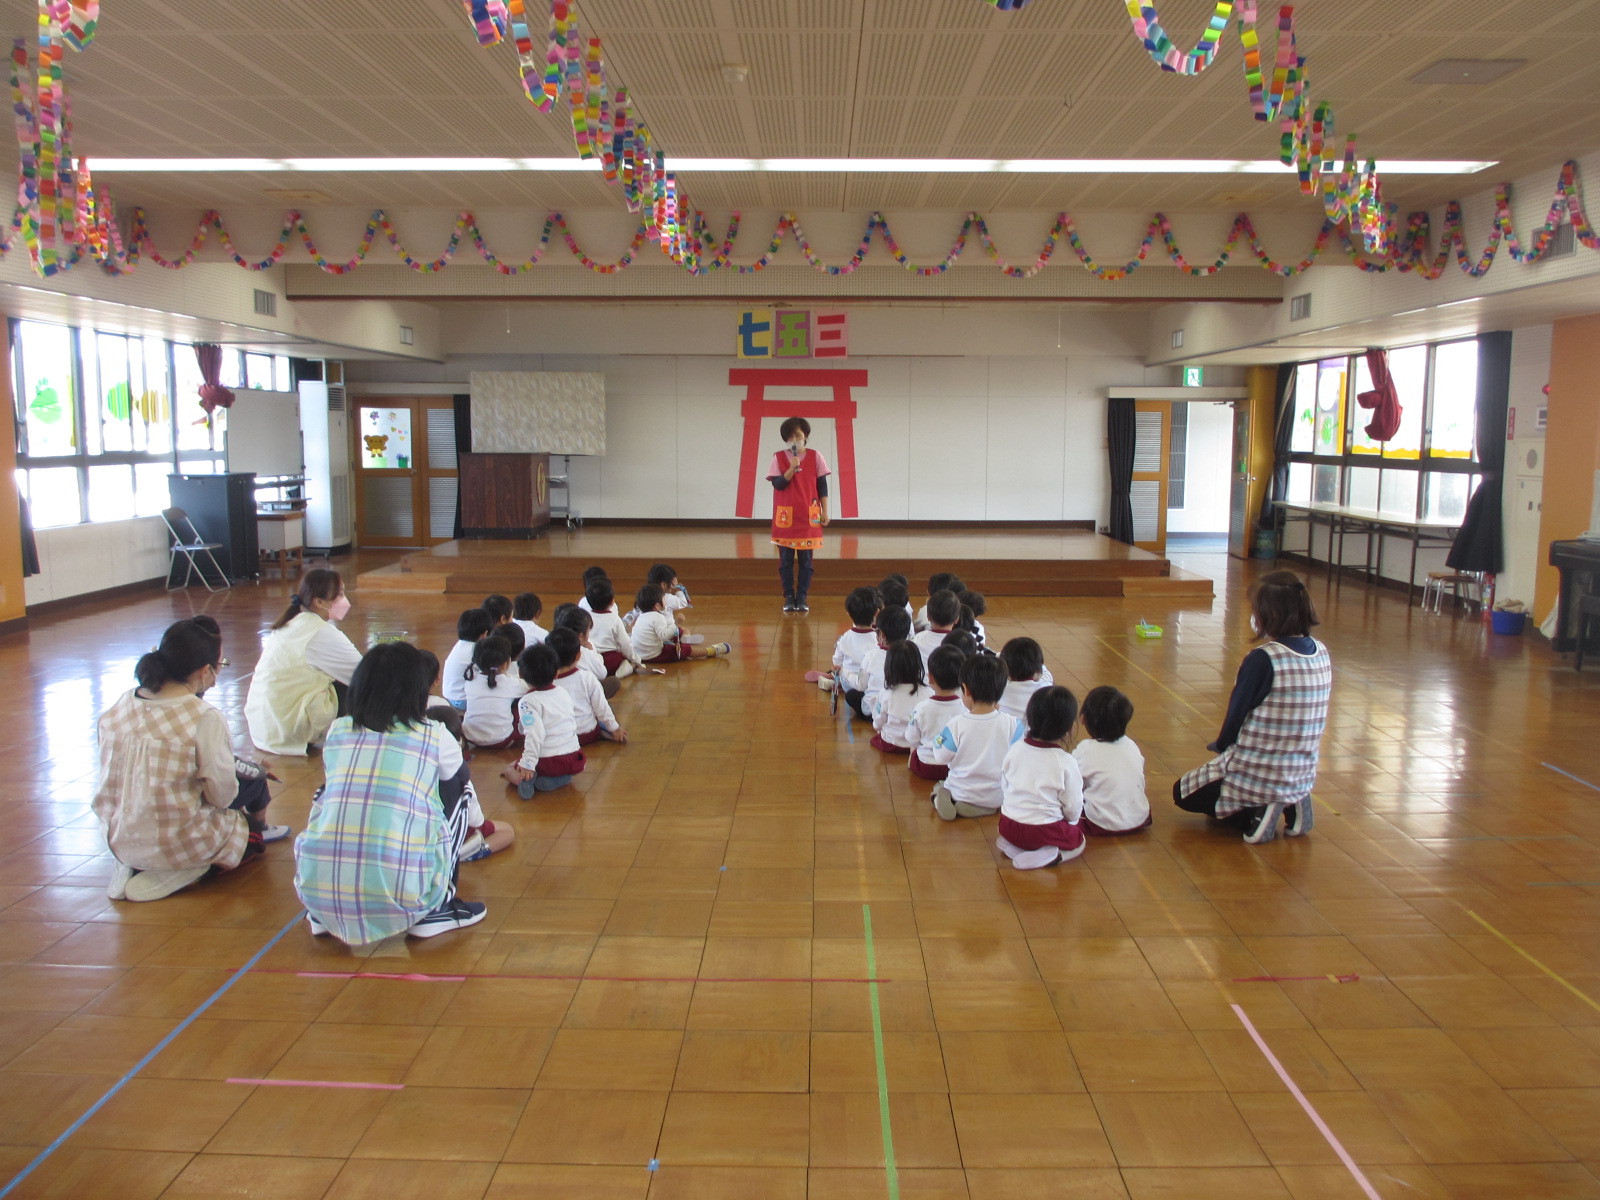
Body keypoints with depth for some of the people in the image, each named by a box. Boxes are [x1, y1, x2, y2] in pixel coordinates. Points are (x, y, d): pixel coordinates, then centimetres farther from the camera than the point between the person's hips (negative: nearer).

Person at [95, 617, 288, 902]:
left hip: (122, 843, 7)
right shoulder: (205, 719, -22)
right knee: (254, 775, 16)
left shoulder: (116, 710, -4)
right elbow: (222, 795, -14)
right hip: (181, 844, -6)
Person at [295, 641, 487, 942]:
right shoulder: (434, 736, 5)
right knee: (459, 780, 17)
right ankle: (437, 909, 14)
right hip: (401, 894, -3)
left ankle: (323, 915, 22)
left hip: (317, 891, 3)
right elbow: (458, 784, 26)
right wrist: (476, 824, 50)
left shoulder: (336, 731, 12)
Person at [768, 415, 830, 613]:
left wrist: (825, 512, 1)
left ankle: (802, 598, 10)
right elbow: (777, 484, -7)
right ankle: (788, 598, 11)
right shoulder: (779, 458, 1)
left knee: (806, 560, 2)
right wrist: (792, 468, -19)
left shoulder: (815, 457, 2)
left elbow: (822, 486, 4)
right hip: (785, 517, 0)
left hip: (808, 516, 0)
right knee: (786, 560, 2)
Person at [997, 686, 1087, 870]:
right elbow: (1073, 807, -8)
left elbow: (1004, 790, 6)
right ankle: (1049, 855, -7)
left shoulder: (1014, 751, -4)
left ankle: (1011, 846, 7)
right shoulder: (1066, 762, -16)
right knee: (1078, 840, 22)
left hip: (1008, 827, 5)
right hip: (1044, 831, -5)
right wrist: (1072, 821, 14)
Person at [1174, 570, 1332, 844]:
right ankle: (1292, 804, 11)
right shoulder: (1321, 654, -2)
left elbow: (1236, 714, -13)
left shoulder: (1263, 659, -24)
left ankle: (1254, 814, -3)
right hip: (1302, 776, 7)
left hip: (1256, 776, -7)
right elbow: (1298, 717, 8)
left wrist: (1221, 745, 8)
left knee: (1182, 793, 19)